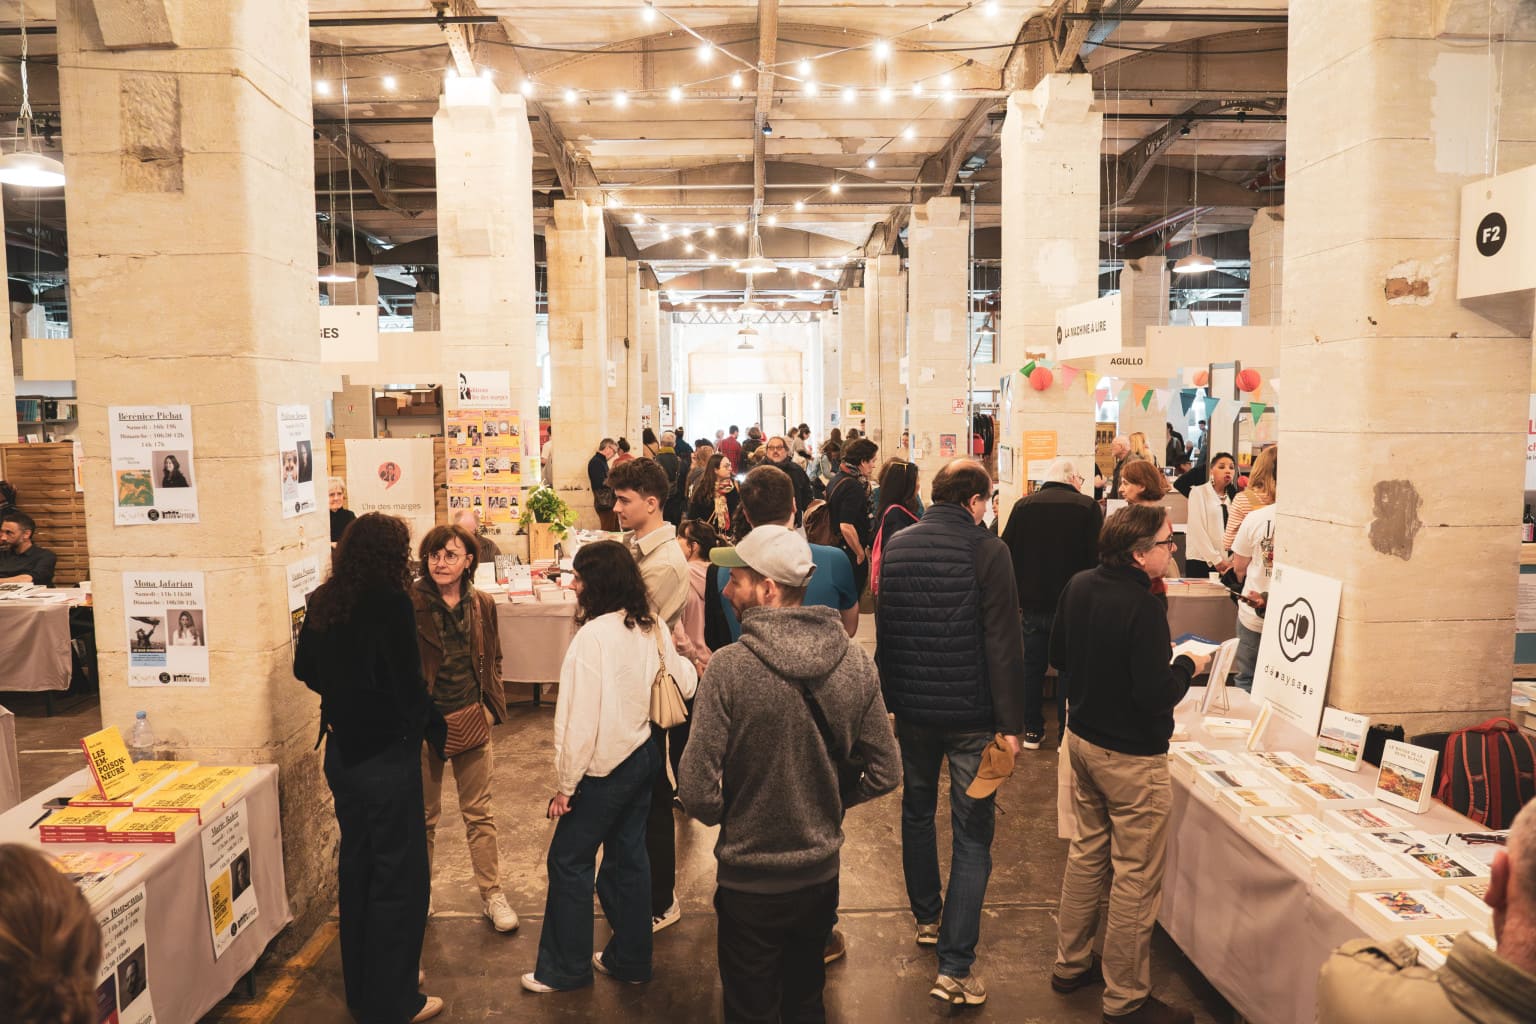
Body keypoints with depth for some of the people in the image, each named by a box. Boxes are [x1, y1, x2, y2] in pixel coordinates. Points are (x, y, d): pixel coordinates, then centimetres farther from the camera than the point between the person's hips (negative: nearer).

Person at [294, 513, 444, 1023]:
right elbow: (408, 684, -19)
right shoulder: (391, 603, -19)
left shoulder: (323, 602, 2)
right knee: (401, 877, 6)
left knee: (356, 866, 21)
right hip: (387, 755, -8)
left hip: (342, 750, 8)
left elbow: (305, 669, 13)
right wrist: (435, 728, -3)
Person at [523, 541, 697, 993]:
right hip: (644, 754, 8)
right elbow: (686, 684, 9)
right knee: (629, 856, 18)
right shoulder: (652, 627, -1)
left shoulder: (593, 635, -23)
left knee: (569, 862, 8)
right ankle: (630, 958, 30)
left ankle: (564, 969, 21)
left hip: (605, 766, -8)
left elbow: (582, 719, -22)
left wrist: (564, 785, -13)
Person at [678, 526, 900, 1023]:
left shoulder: (730, 667, -24)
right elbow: (883, 773, -4)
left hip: (750, 878, -4)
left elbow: (697, 791, -22)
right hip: (822, 873, 4)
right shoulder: (855, 662, -11)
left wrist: (725, 815, -1)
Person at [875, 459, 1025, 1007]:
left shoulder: (895, 546, 2)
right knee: (972, 835, 3)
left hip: (912, 709, 5)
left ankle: (927, 916, 40)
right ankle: (954, 966, 2)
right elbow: (1003, 645, -16)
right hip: (970, 714, -5)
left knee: (917, 811, 24)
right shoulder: (987, 552, -14)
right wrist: (1010, 723, -11)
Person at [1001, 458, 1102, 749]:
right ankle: (1067, 733, 14)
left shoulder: (1023, 506, 0)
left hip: (1031, 603, 2)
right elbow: (1096, 557, -9)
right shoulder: (1087, 507, -8)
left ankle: (1033, 731, 20)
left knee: (1032, 667, 12)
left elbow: (1007, 552, 2)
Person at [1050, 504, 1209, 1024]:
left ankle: (1070, 963, 36)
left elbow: (1058, 656, 10)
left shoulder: (1078, 586, -1)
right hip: (1131, 757, -8)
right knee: (1135, 877, 6)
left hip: (1082, 739, 8)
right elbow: (1157, 695, -25)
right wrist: (1187, 665, -8)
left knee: (1087, 851, 22)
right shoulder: (1143, 609, -26)